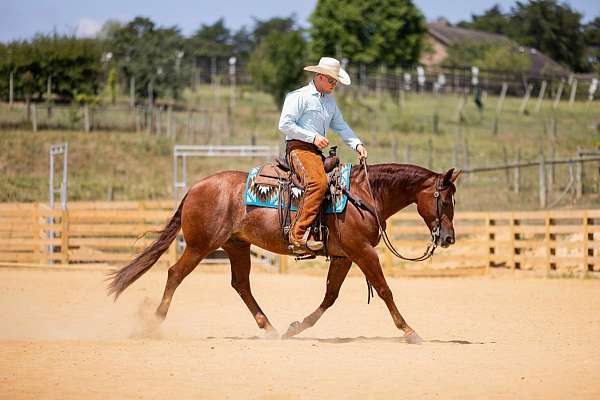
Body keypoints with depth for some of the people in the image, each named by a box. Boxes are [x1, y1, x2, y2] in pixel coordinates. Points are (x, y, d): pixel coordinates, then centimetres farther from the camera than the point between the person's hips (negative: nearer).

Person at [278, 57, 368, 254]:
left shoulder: (329, 100, 22)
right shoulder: (299, 97, -4)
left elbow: (340, 126, 22)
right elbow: (285, 124, -10)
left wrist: (357, 144, 5)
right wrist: (313, 137, -12)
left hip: (317, 152, 9)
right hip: (298, 148, -9)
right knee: (318, 182, -33)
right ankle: (298, 236, -38)